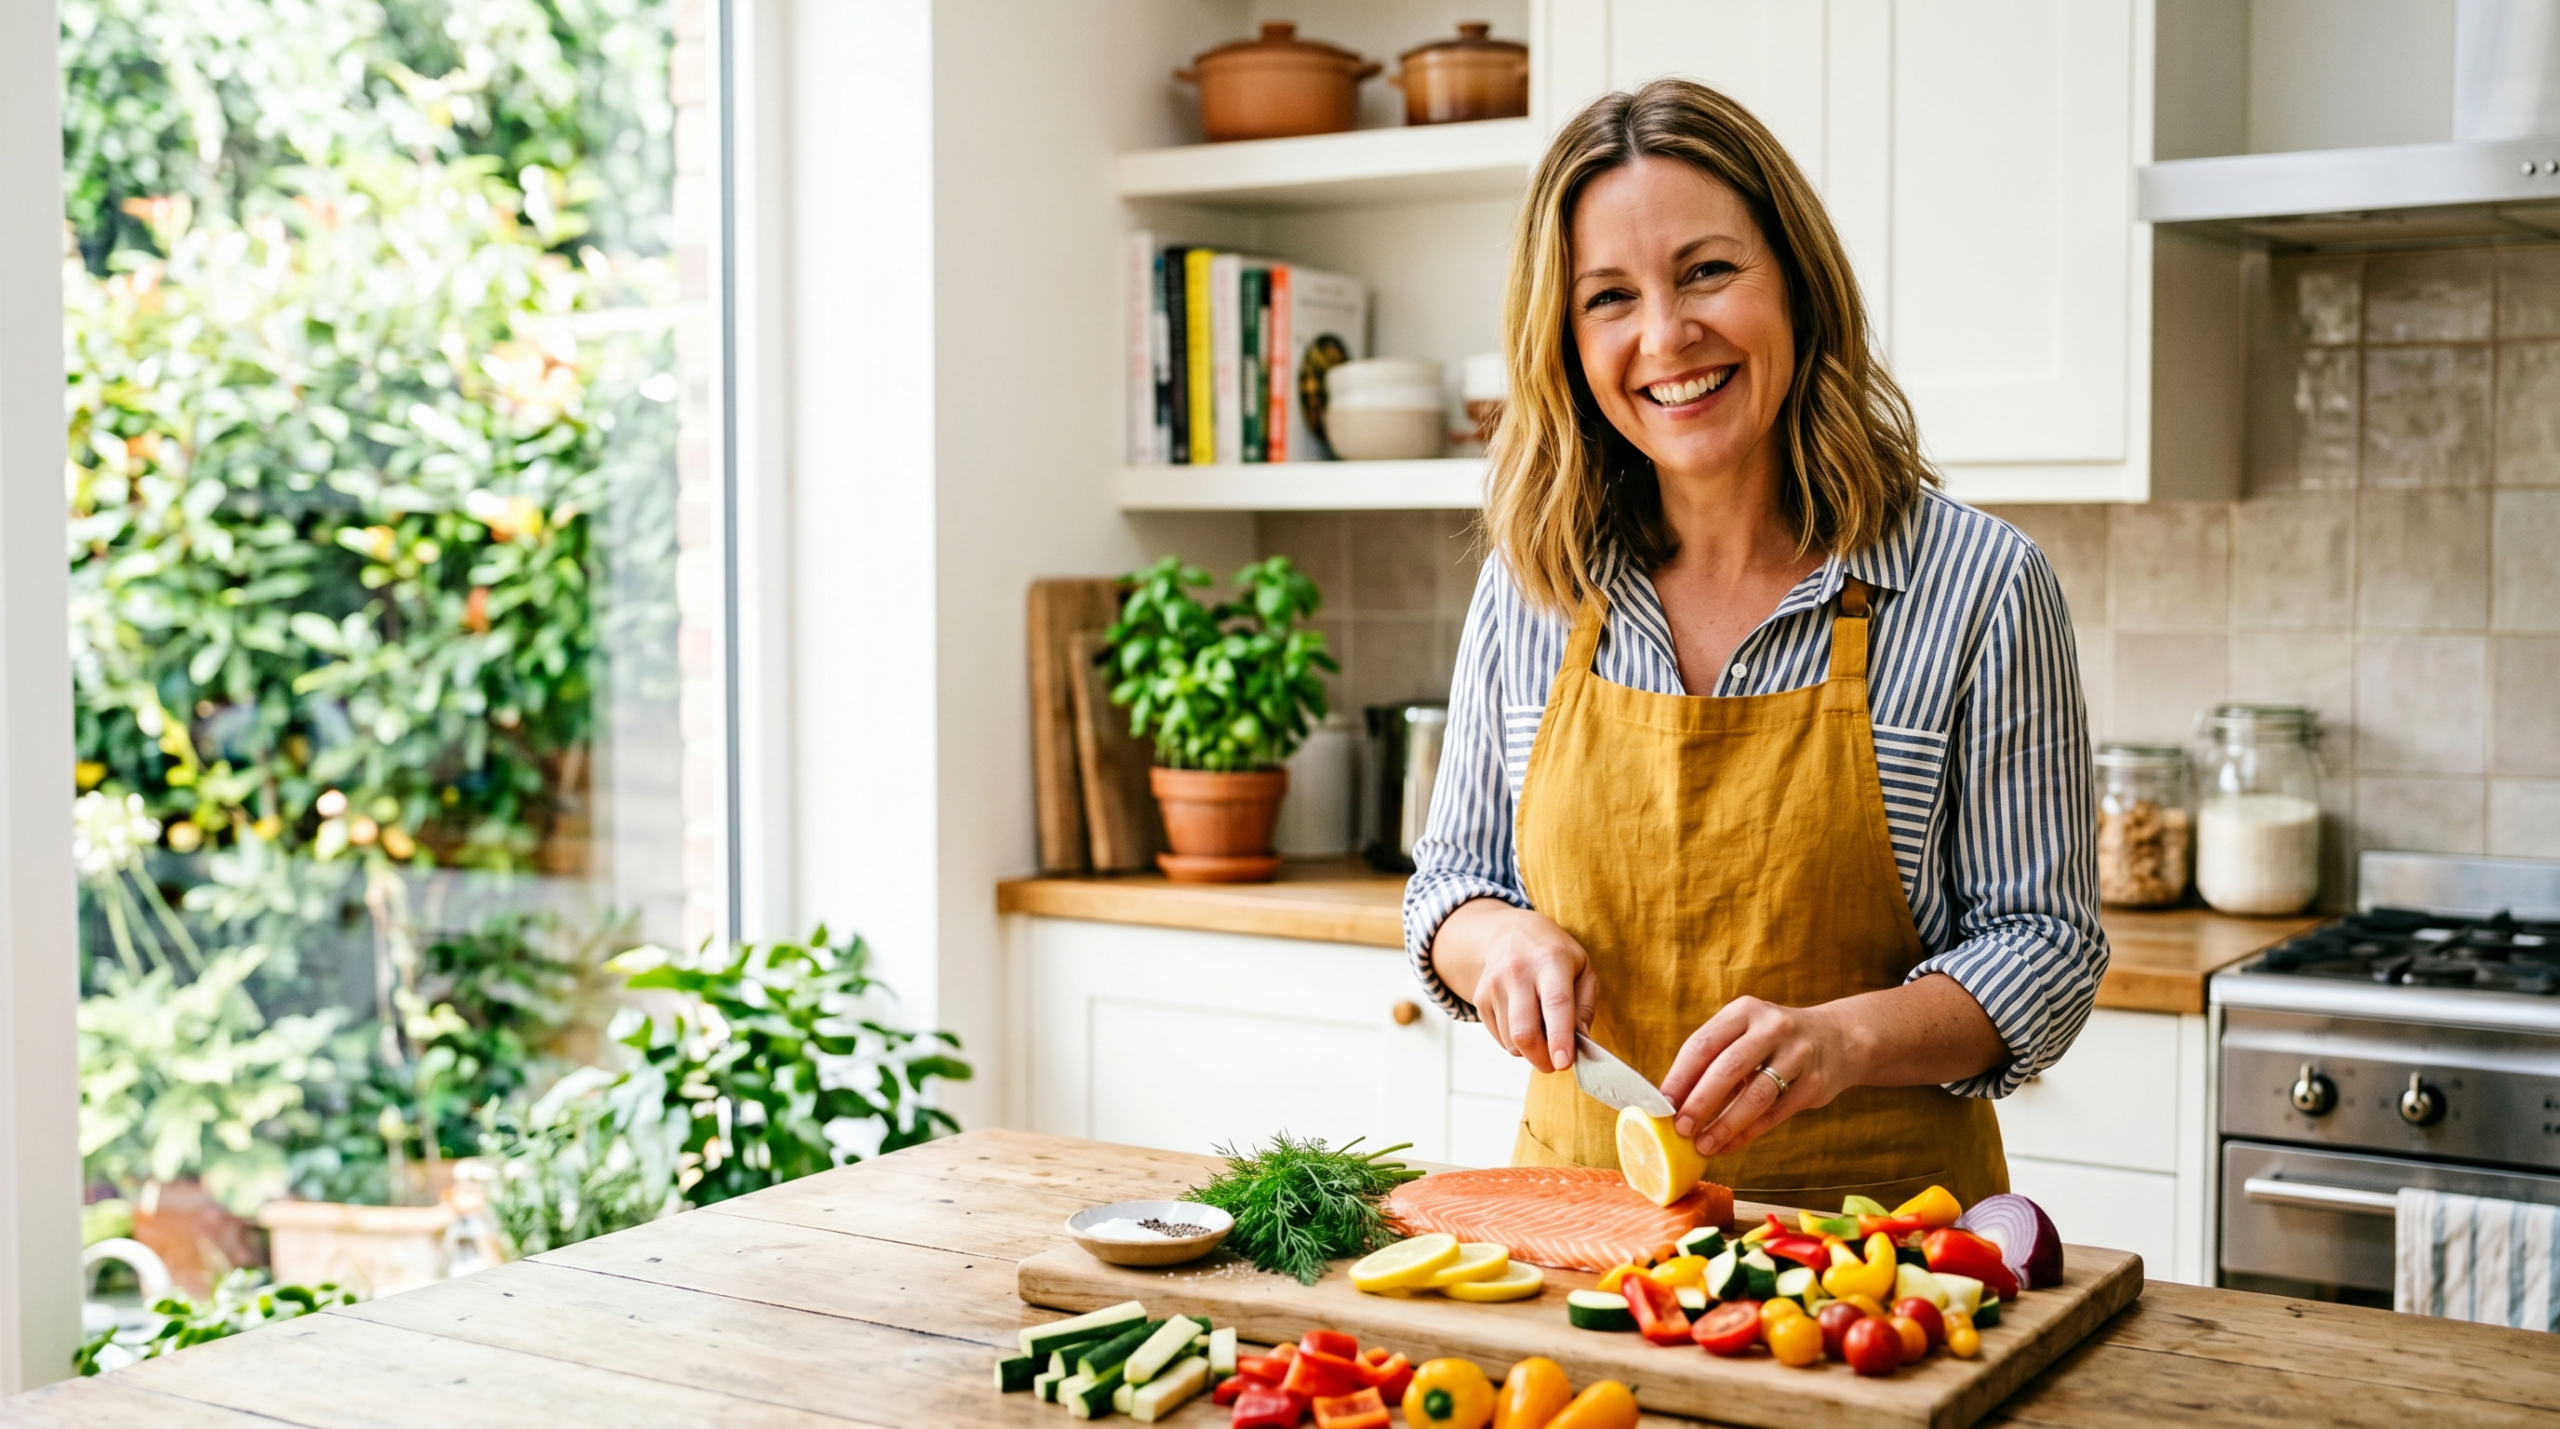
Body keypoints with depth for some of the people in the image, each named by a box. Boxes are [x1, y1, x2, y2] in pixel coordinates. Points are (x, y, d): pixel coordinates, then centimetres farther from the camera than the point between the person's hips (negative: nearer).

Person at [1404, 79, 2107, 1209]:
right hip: (1582, 1199, 4)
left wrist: (1842, 1038, -21)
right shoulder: (1530, 587, 4)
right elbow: (1451, 878, 14)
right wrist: (1504, 942, -8)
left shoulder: (1979, 589, -6)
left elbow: (2045, 944, -3)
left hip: (1872, 1216, -3)